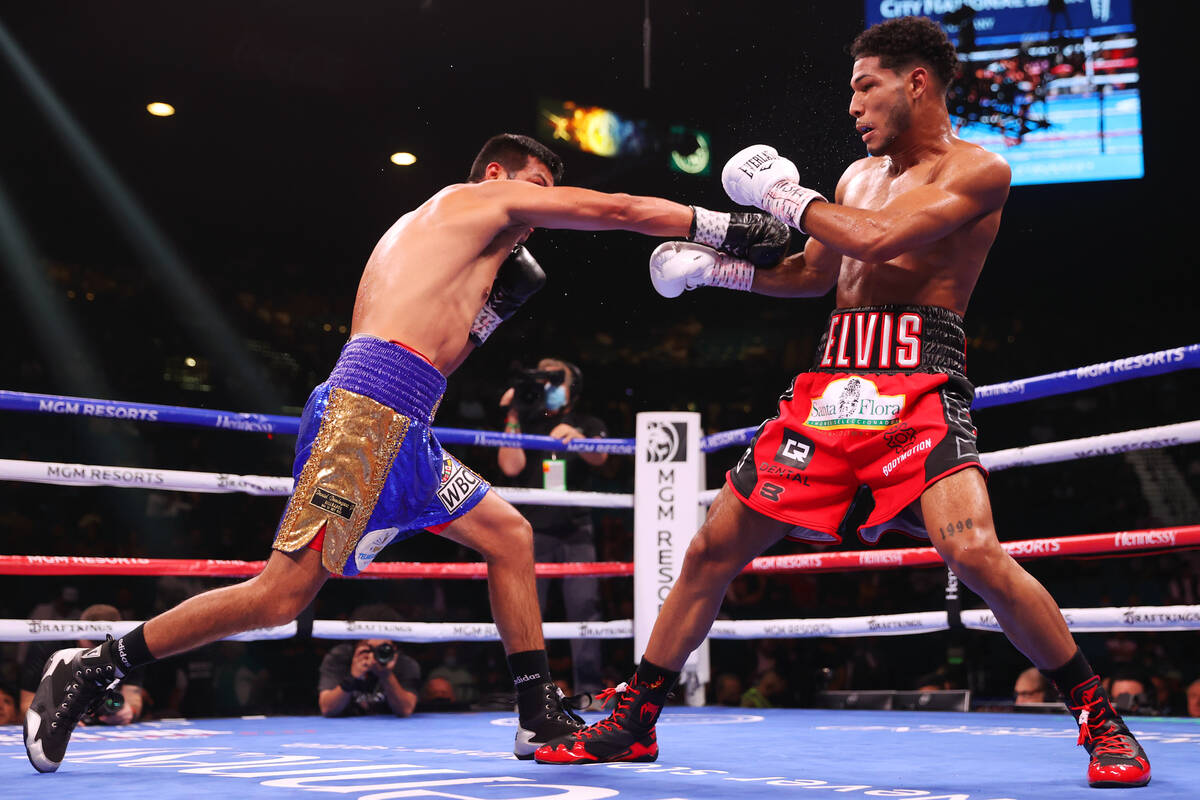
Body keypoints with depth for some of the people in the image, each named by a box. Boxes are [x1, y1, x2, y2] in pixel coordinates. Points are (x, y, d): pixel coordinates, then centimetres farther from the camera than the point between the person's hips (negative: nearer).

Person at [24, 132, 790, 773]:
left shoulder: (438, 243, 30)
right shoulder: (477, 198, 7)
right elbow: (622, 211, 6)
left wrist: (496, 304, 21)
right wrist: (731, 229, 12)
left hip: (401, 428, 11)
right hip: (368, 409, -11)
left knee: (510, 536, 13)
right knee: (284, 593, -13)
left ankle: (542, 719, 15)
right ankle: (92, 669, -2)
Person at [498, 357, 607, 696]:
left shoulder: (588, 425, 12)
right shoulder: (526, 425, 13)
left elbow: (599, 457, -10)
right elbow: (510, 466, -2)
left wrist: (575, 437, -32)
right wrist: (513, 419, -5)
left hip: (576, 531, 0)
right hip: (534, 531, 1)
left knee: (584, 607, -10)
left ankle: (589, 689, -8)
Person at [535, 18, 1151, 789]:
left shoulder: (978, 169, -1)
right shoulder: (858, 177, 22)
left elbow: (878, 238, -16)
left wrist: (785, 194, -1)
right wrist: (715, 263, 22)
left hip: (920, 381, -6)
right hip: (832, 378, 7)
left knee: (975, 553, -27)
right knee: (713, 548, 5)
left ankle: (1101, 719, -3)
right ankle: (632, 724, 19)